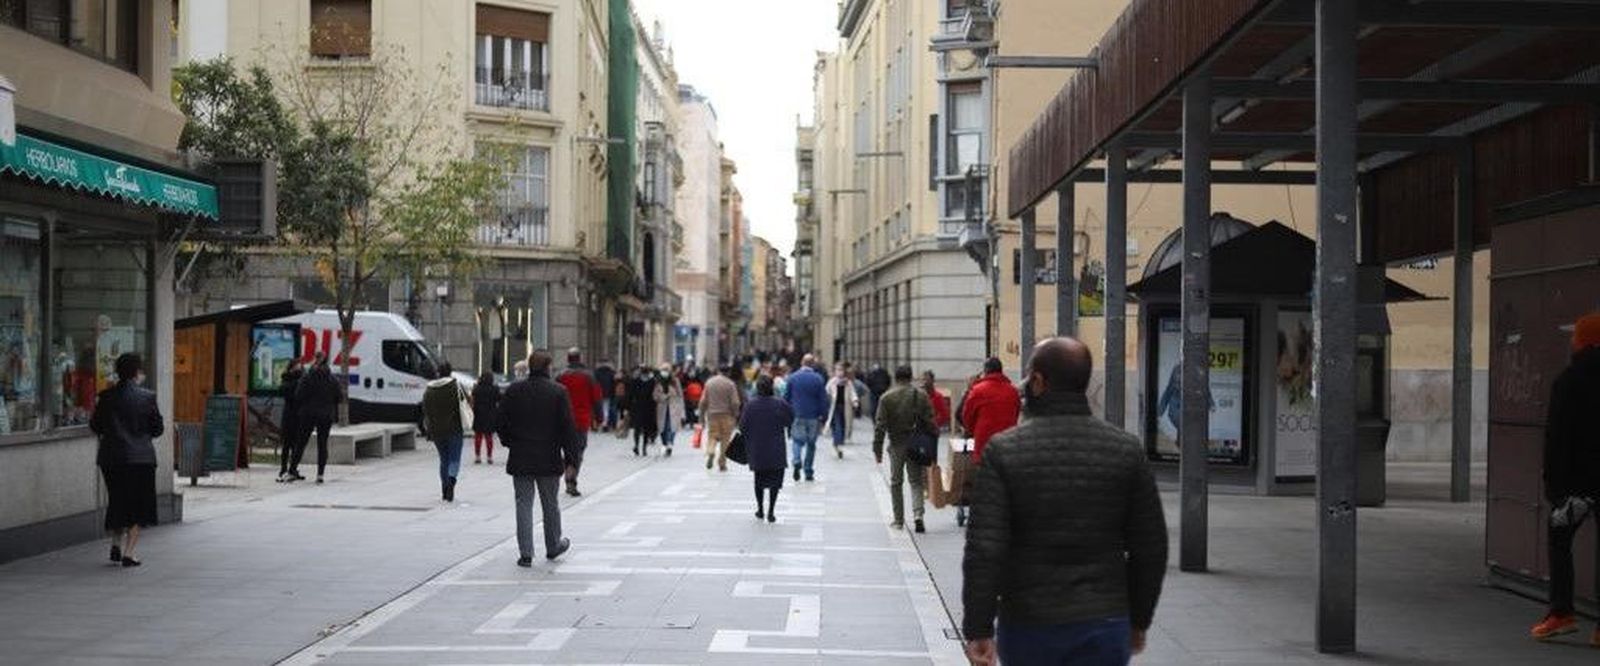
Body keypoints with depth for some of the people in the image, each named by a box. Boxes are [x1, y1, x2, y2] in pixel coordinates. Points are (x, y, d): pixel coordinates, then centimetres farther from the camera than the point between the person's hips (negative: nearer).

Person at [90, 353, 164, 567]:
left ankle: (116, 545, 15)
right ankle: (130, 552, 0)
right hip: (140, 458, -3)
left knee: (116, 501, 19)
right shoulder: (148, 397, -8)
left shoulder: (105, 397, -2)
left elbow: (95, 427, 5)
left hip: (111, 457, 3)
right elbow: (158, 428, -3)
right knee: (138, 503, 6)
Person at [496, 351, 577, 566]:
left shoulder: (513, 391, -1)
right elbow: (568, 427, -8)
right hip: (549, 459, -1)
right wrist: (571, 457, -3)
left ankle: (525, 554, 1)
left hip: (520, 459, 1)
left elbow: (501, 423, 4)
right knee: (550, 505, 14)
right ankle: (553, 547, 28)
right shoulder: (558, 391, -7)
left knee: (524, 505, 4)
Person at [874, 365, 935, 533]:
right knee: (916, 481, 8)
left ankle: (899, 521, 15)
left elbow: (880, 425, -7)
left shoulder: (887, 397, -5)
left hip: (896, 445, -1)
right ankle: (918, 515, -11)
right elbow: (930, 422, -2)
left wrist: (877, 449, -2)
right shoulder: (921, 396, 0)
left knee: (896, 483, 11)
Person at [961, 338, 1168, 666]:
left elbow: (984, 549, -14)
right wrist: (1138, 622, 14)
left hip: (1026, 626, 0)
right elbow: (1150, 548, 2)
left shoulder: (1004, 450, -9)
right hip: (1104, 625, 1)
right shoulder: (1127, 449, -2)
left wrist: (978, 630, -8)